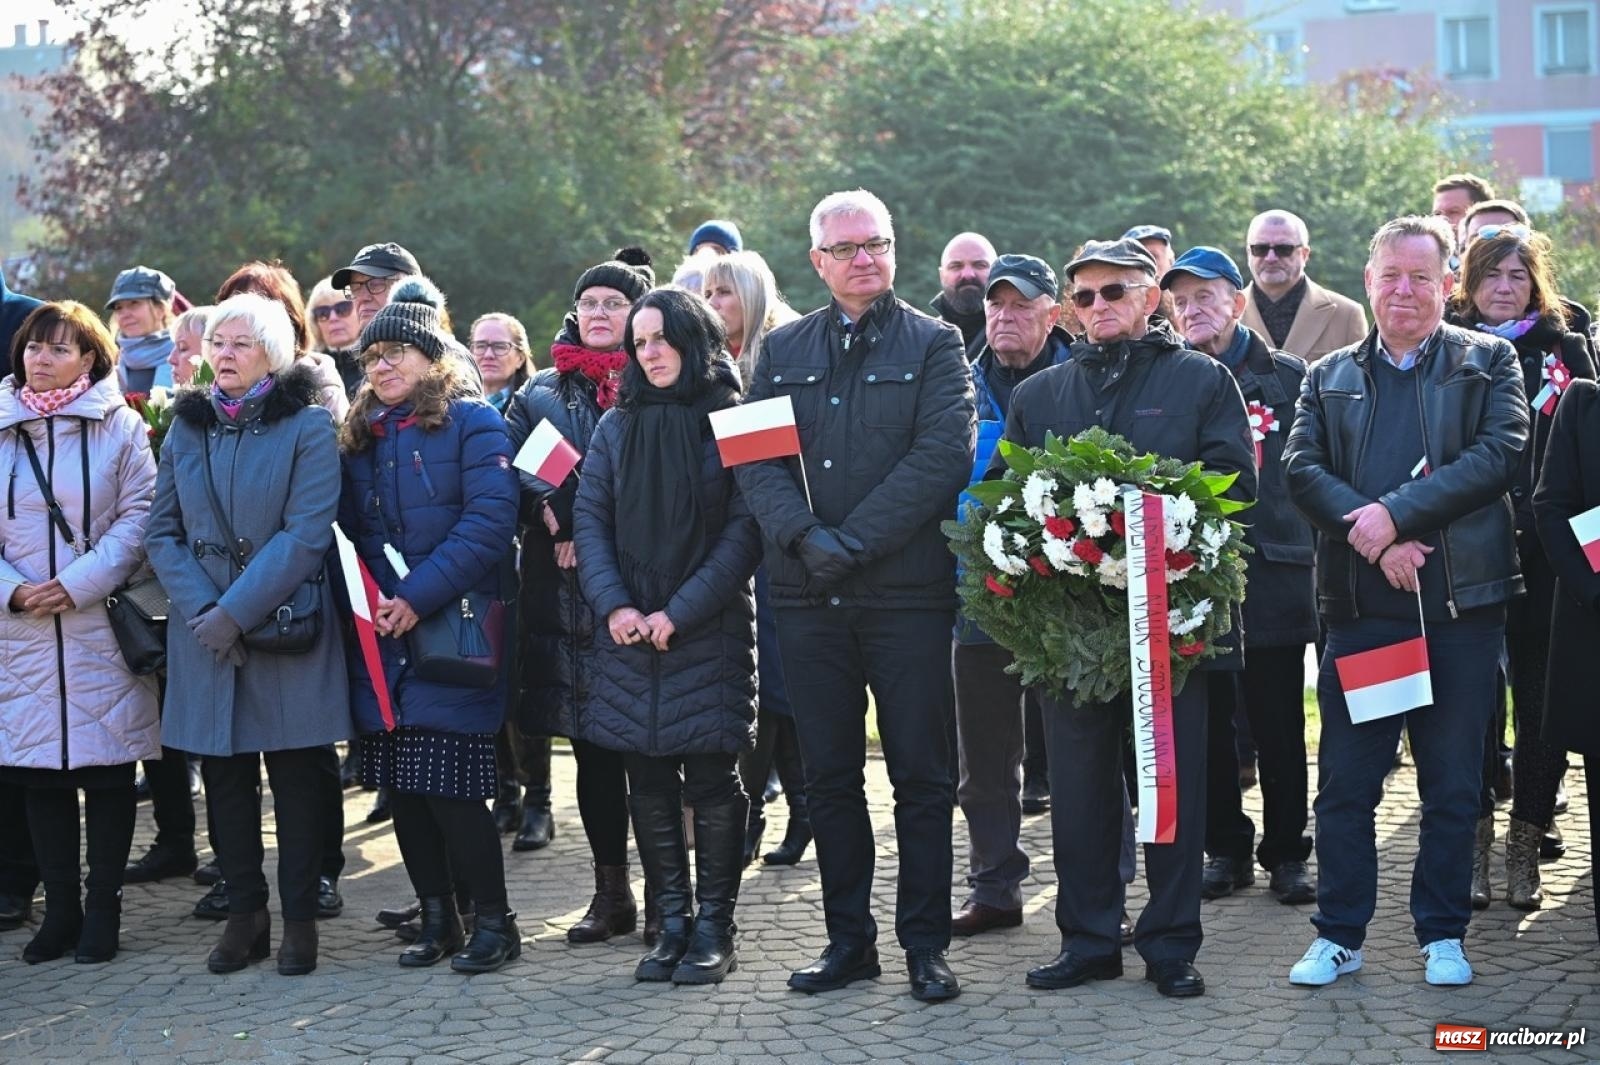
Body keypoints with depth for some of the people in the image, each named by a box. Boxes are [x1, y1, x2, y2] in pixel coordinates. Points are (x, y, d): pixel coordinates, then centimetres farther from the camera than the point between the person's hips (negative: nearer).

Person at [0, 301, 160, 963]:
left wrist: (77, 584, -14)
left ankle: (103, 909, 12)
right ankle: (60, 909, 16)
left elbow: (137, 519, -5)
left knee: (107, 771, 2)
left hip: (102, 629, -3)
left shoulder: (119, 427, 0)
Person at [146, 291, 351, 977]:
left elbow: (307, 534, -12)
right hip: (204, 631, 4)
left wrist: (236, 611, -17)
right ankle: (244, 914, 18)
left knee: (297, 778, 2)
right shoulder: (186, 427, 10)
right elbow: (163, 532, 5)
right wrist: (201, 608, -11)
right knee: (224, 777, 8)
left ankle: (299, 920, 10)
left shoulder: (308, 427, -3)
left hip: (290, 628, -4)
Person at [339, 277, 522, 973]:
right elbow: (348, 531, 17)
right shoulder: (360, 435, 17)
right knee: (402, 787, 7)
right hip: (381, 644, 6)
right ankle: (437, 918, 18)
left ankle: (493, 922, 3)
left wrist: (420, 595, -19)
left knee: (451, 788, -9)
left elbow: (490, 520, -14)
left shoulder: (472, 423, -3)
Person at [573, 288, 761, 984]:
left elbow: (743, 530, -8)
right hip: (628, 632, 4)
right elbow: (589, 521, 7)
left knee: (710, 778, -2)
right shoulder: (616, 428, 11)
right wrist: (613, 606, -9)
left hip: (709, 632, -4)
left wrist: (679, 613, -14)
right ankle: (672, 924, 13)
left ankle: (714, 928, 5)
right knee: (648, 782, 5)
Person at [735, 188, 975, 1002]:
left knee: (921, 777, 2)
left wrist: (853, 541, -16)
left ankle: (925, 943, 11)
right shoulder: (783, 351, 12)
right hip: (808, 598, 3)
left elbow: (943, 456, -10)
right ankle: (848, 939, 19)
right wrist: (805, 537, -15)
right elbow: (755, 459, 3)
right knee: (829, 778, 9)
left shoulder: (933, 346, 2)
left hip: (907, 592, -3)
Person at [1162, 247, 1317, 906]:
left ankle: (1286, 852, 15)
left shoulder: (1286, 377, 4)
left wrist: (1314, 553, -2)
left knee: (1278, 723, 4)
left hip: (1272, 572, -1)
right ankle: (1226, 849, 19)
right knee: (1207, 720, 7)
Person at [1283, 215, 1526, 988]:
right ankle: (1339, 936, 14)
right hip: (1359, 605, 2)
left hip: (1460, 604, -1)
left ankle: (1442, 936, 18)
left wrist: (1395, 513, -17)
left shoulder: (1489, 363, 6)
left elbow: (1500, 454, -9)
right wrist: (1373, 539, -16)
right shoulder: (1329, 378, 12)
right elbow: (1301, 470, 0)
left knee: (1452, 783, 6)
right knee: (1344, 780, 3)